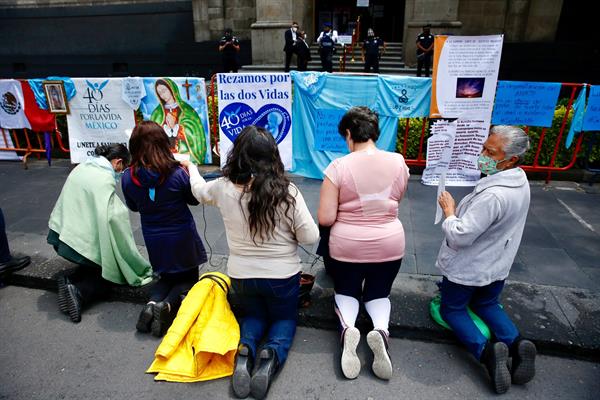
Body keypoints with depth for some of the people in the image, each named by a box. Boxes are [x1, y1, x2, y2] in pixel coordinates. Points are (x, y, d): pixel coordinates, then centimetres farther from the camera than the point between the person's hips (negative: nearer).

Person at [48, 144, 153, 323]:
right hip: (78, 242, -8)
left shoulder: (81, 168, 8)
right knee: (112, 271, 9)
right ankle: (78, 291, -15)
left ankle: (70, 282, -2)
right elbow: (111, 217, -22)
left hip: (59, 235, 8)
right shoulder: (105, 179, -17)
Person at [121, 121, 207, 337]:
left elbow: (133, 207, 5)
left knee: (166, 276, 26)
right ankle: (167, 305, -10)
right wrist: (190, 171, 6)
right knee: (189, 278, 19)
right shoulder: (177, 174, -23)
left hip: (154, 240, 3)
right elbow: (194, 199, -4)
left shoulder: (129, 177, -14)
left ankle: (153, 303, -4)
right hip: (181, 238, -3)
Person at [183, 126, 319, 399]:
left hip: (241, 275, 2)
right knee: (284, 318, 24)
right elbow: (310, 237, -15)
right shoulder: (286, 191, -21)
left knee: (253, 315, 29)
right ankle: (271, 356, -9)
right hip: (282, 275, -2)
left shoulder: (224, 188, -12)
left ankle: (245, 351, -5)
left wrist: (191, 167, 33)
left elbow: (200, 191, 12)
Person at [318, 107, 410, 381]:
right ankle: (381, 330, -7)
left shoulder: (338, 167, -17)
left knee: (345, 291, 24)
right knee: (379, 293, 25)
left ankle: (347, 328, -8)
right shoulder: (398, 162, -5)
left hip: (346, 247, -2)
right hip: (390, 246, 3)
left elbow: (325, 219, -16)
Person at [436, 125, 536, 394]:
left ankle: (485, 351, -9)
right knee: (487, 304, 29)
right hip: (497, 266, 8)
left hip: (467, 268, -8)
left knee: (452, 309, 15)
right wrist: (459, 209, 5)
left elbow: (459, 237, -31)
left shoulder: (493, 195, -35)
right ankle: (517, 344, 5)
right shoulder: (520, 180, -5)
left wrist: (449, 212, -16)